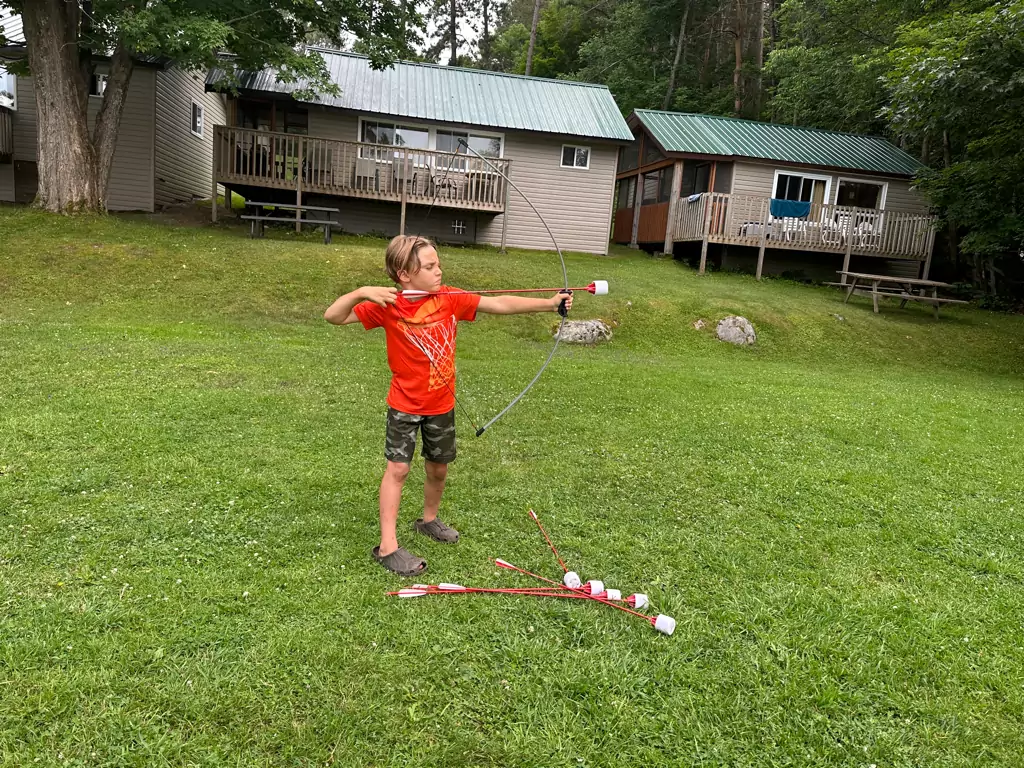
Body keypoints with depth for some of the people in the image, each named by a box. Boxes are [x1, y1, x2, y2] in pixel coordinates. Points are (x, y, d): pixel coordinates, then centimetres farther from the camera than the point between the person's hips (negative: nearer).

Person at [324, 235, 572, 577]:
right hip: (404, 405, -3)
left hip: (441, 405, 3)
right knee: (398, 468, -3)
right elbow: (333, 316, -16)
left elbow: (499, 304, -13)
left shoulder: (450, 298, -9)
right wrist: (362, 292, -33)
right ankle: (387, 546, 6)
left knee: (438, 468, 16)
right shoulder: (387, 306, -14)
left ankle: (429, 519, 42)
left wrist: (549, 303, -20)